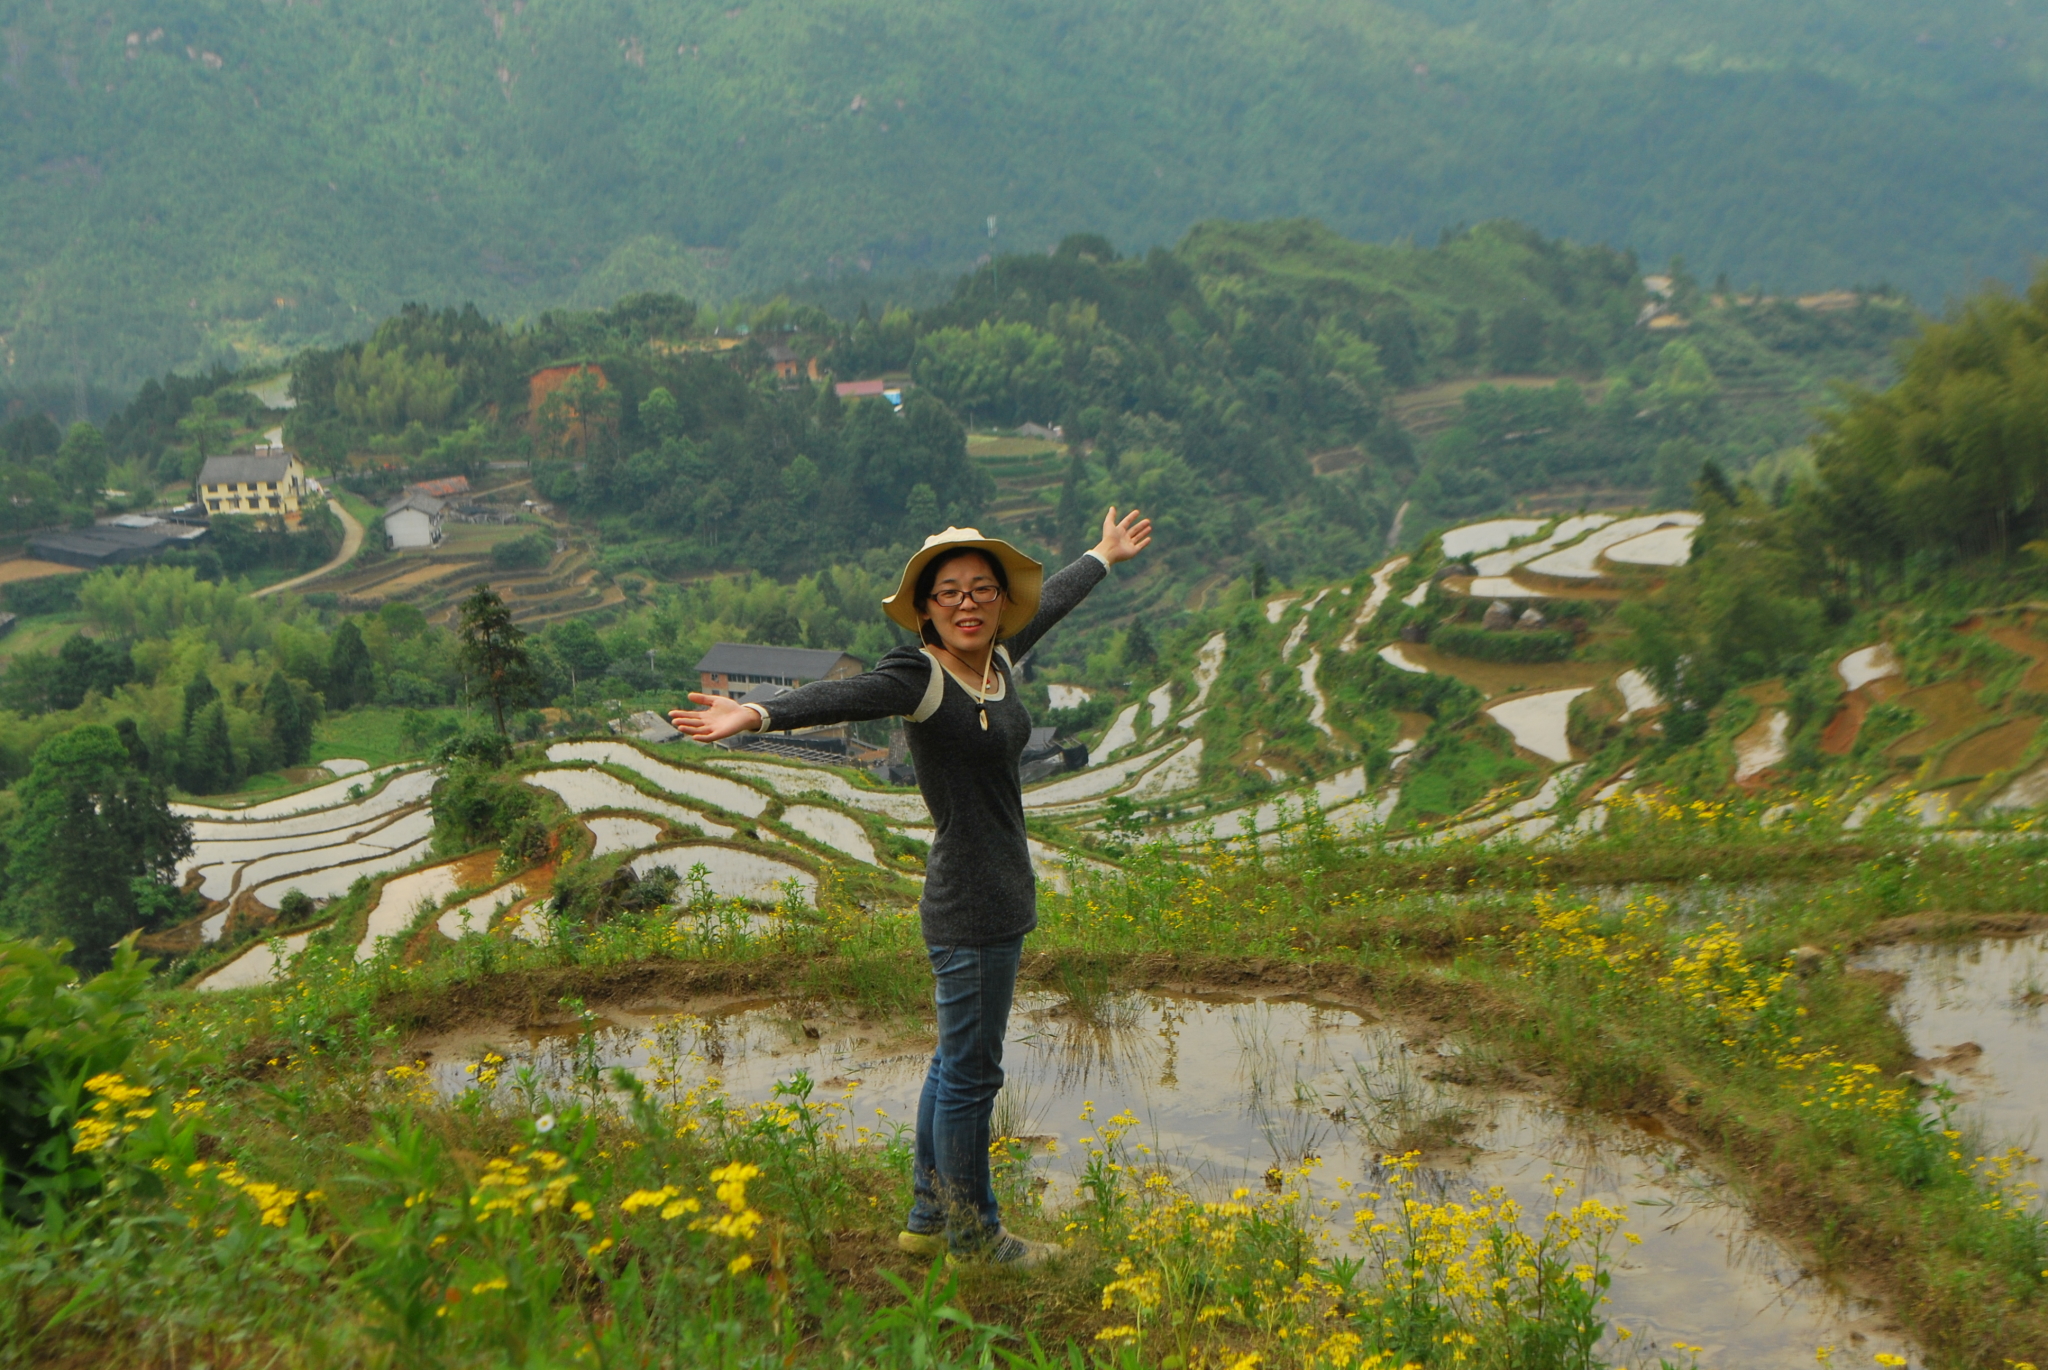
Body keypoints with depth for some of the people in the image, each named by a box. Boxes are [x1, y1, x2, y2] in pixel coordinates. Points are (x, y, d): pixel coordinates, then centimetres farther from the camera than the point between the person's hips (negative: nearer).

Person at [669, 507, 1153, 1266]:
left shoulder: (999, 659, 7)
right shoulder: (922, 676, -15)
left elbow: (1051, 601, 26)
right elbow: (843, 696, -33)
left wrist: (1103, 555, 44)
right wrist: (759, 713, -52)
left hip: (1001, 898, 9)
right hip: (969, 905, -9)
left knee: (957, 1060, 19)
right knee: (971, 1070, 2)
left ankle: (928, 1220, 33)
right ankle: (972, 1232, 18)